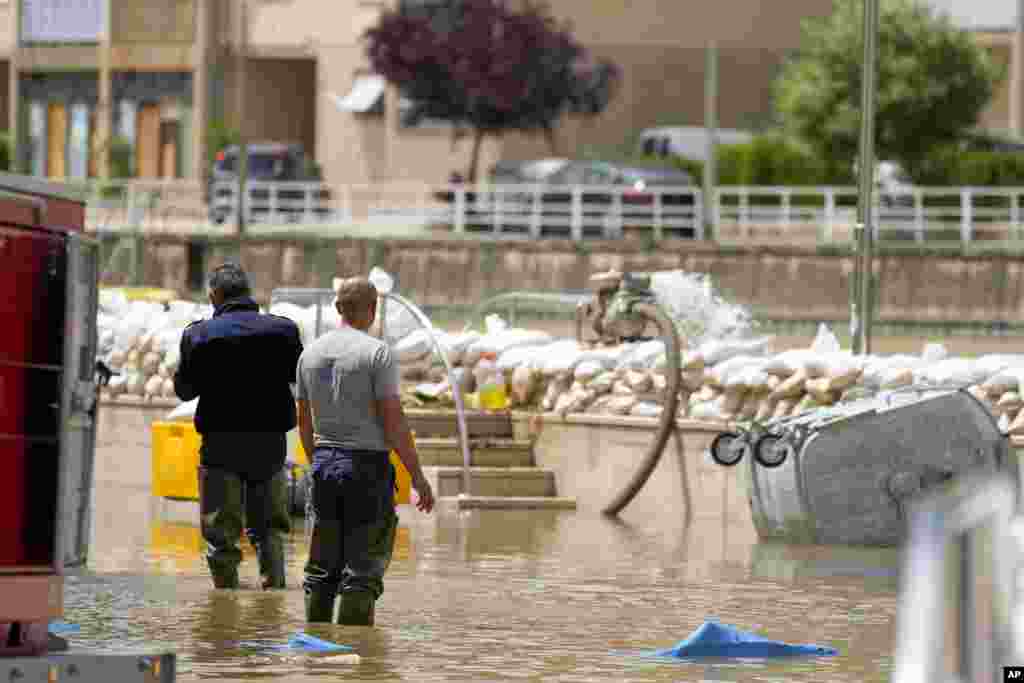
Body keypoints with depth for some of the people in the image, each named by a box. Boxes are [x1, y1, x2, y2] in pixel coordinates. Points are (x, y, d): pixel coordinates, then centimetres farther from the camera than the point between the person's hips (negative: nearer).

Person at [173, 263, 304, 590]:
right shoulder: (283, 330, -2)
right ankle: (273, 586, 6)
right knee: (269, 525, 14)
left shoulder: (198, 334, -5)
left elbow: (184, 389, 2)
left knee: (221, 527, 4)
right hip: (271, 440, 2)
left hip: (220, 441, -2)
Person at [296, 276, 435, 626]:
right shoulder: (376, 352, -11)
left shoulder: (311, 353, 8)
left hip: (324, 463, 6)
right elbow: (393, 420, -13)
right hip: (367, 465, -6)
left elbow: (305, 422, 13)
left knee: (322, 567, 12)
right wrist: (417, 476, -8)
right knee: (363, 569, -3)